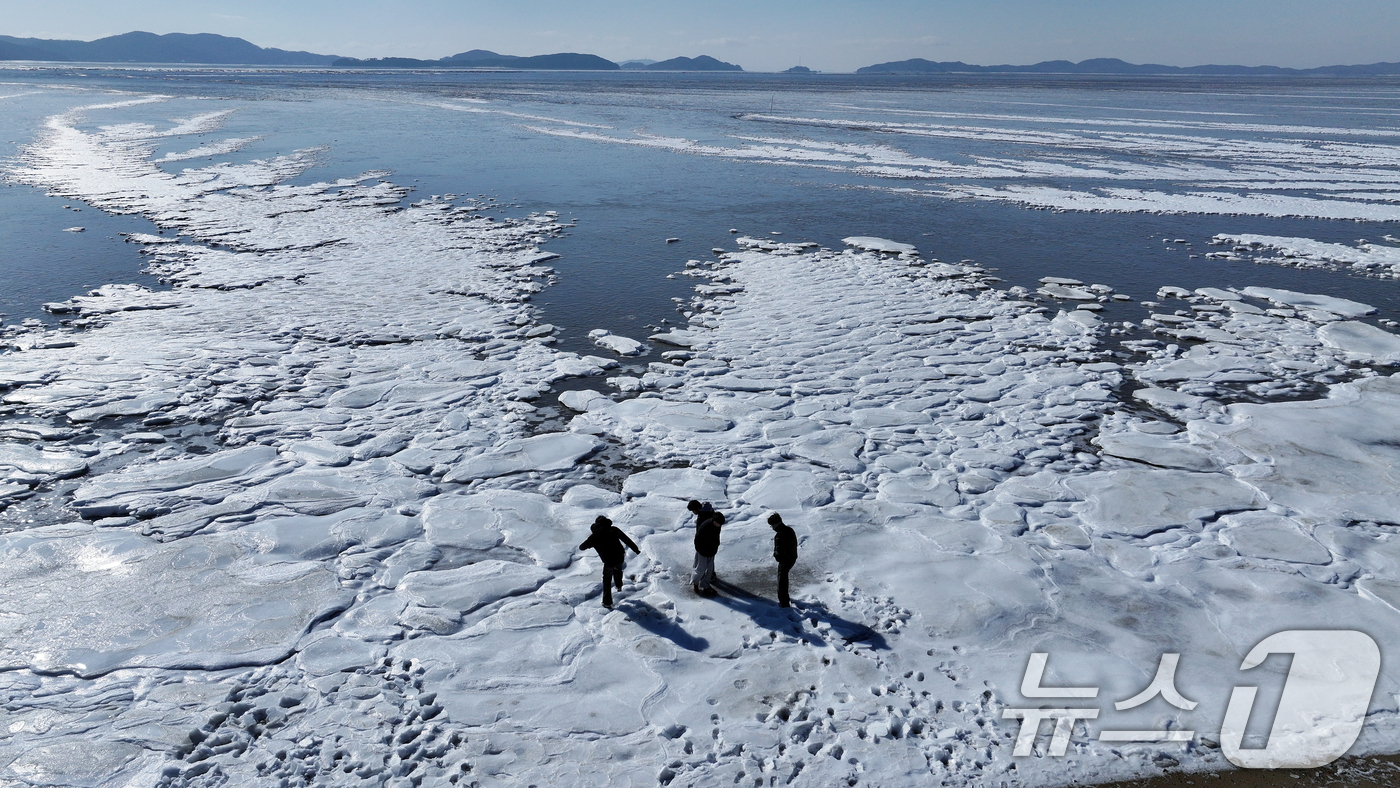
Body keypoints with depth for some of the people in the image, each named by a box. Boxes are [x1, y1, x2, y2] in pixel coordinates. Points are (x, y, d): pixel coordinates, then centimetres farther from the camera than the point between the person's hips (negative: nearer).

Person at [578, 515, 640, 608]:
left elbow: (582, 547, 8)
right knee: (618, 569, 38)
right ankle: (619, 586, 51)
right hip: (620, 558, 2)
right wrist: (636, 549, 11)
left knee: (607, 580, 21)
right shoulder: (614, 529, 0)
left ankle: (607, 602, 24)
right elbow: (627, 540, 2)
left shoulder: (594, 536, -2)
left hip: (609, 562, -2)